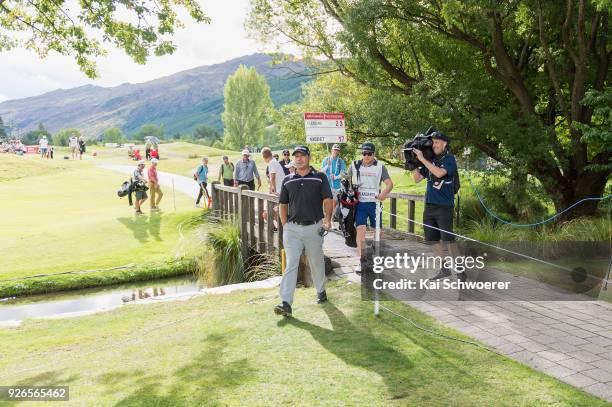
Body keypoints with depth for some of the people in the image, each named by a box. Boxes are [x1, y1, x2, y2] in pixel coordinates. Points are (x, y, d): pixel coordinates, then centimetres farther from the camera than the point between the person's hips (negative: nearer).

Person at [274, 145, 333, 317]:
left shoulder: (319, 177, 3)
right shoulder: (288, 180, 10)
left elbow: (327, 200, 0)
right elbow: (283, 204, 13)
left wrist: (327, 218, -15)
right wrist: (285, 225, 3)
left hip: (314, 227, -1)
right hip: (293, 228, 1)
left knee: (316, 262, 13)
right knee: (290, 264, -6)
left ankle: (321, 291, 35)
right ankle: (286, 303, -10)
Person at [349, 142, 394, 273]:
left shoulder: (380, 167, 0)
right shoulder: (355, 165, 6)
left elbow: (389, 183, -6)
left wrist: (384, 193, -26)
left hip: (374, 202, 0)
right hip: (360, 202, 0)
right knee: (360, 229, -9)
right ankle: (361, 260, -6)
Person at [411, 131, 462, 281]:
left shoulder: (449, 159, -5)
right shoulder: (430, 160, 11)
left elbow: (439, 173, -23)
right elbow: (417, 179, 11)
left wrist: (422, 159, -19)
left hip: (444, 206, -6)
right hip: (429, 205, 6)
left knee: (448, 240, -8)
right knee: (434, 240, 10)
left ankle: (460, 272, 1)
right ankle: (444, 269, 22)